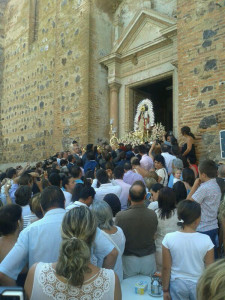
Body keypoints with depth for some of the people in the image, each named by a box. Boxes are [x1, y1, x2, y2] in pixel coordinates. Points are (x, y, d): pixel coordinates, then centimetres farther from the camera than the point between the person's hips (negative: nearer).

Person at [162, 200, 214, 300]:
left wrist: (165, 290, 4)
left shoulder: (169, 238, -17)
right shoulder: (205, 240, -18)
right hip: (199, 285, 0)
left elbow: (166, 268, -9)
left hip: (177, 284, 1)